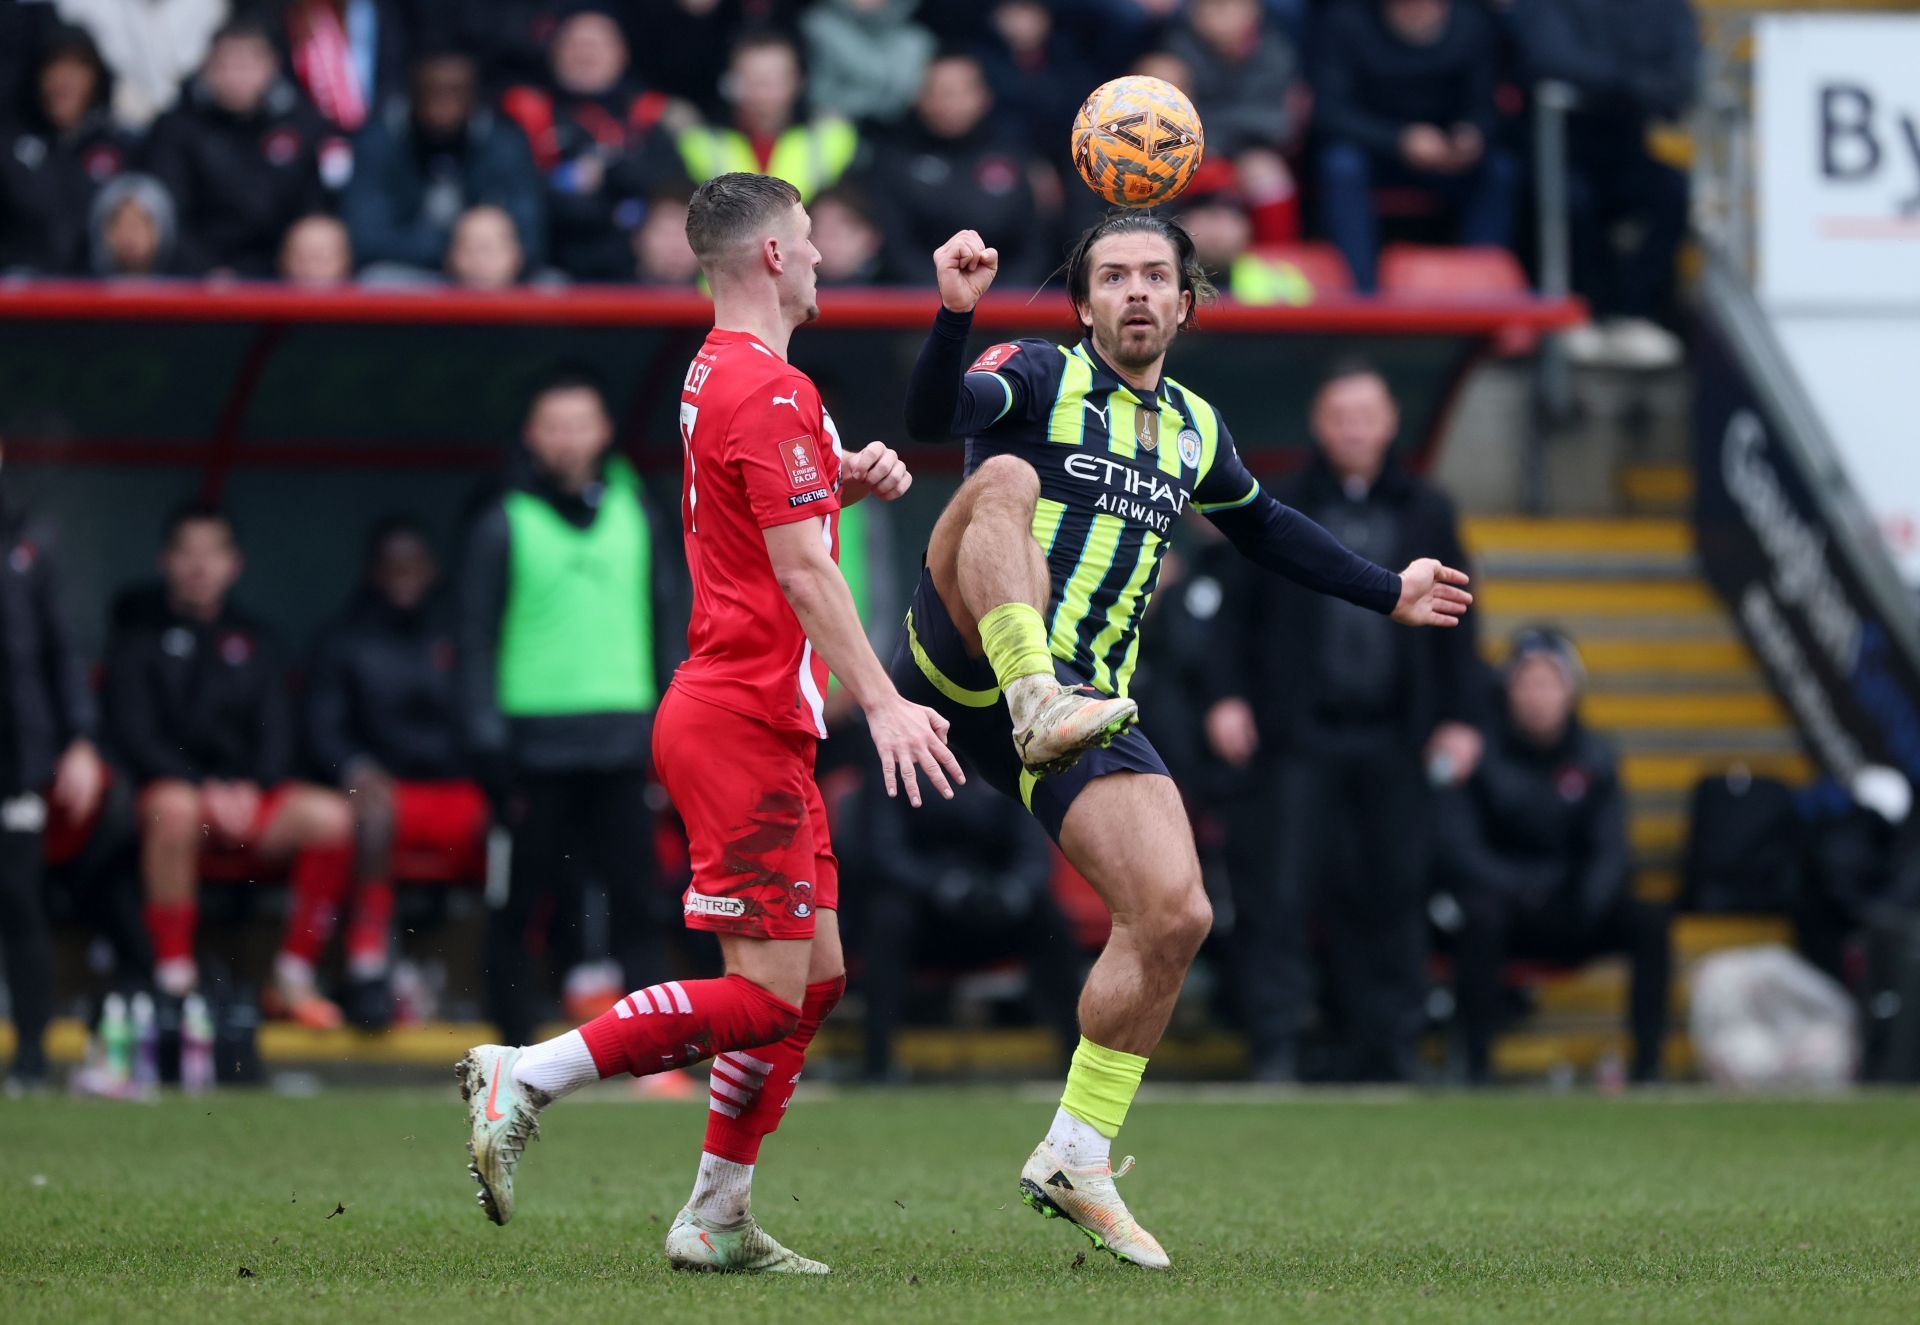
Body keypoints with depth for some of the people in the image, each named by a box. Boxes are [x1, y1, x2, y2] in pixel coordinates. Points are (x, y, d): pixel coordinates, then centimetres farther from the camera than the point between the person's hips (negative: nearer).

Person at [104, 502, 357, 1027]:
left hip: (244, 793, 4)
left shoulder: (250, 640, 17)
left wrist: (251, 788, -11)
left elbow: (277, 729, 10)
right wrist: (203, 789, -17)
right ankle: (174, 980, -33)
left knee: (329, 815, -24)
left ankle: (293, 978, -15)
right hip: (167, 785, -4)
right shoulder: (139, 634, 5)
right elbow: (134, 734, -5)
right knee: (175, 808, -40)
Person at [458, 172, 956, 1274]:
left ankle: (717, 1220, 12)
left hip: (754, 721, 10)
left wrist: (850, 480, 14)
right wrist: (883, 702, -23)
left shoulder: (717, 376, 17)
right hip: (744, 722, -10)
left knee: (817, 976, 11)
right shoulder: (770, 390, -14)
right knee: (766, 993, -11)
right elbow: (803, 571, -20)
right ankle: (525, 1079, -9)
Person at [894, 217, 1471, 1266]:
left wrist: (1388, 593, 40)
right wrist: (954, 312, -35)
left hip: (1084, 701, 5)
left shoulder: (1194, 431, 21)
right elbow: (932, 414, -18)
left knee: (1175, 915, -9)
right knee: (1005, 477, -31)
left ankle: (1075, 1160, 5)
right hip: (965, 665, -5)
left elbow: (1265, 528, 40)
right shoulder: (1039, 378, 3)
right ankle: (1038, 702, -51)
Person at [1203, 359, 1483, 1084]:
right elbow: (1238, 610, 5)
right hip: (1299, 738, -2)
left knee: (1390, 897, 3)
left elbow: (1455, 623, 12)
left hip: (1393, 743, 2)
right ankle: (1276, 1047, -5)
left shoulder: (1424, 512, 10)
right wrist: (1229, 696, -5)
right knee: (1278, 891, -8)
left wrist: (1460, 717, 6)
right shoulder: (1279, 508, 5)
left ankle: (1386, 1046, 10)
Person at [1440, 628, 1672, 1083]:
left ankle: (1648, 1064, -22)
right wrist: (1516, 890, -26)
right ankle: (1478, 1066, -33)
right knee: (1482, 917, -38)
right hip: (1499, 904, -3)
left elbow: (1610, 851, 0)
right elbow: (1456, 848, -12)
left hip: (1568, 914, 3)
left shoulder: (1595, 759, 6)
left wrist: (1590, 901, -21)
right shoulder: (1482, 752, -5)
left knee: (1649, 921, -23)